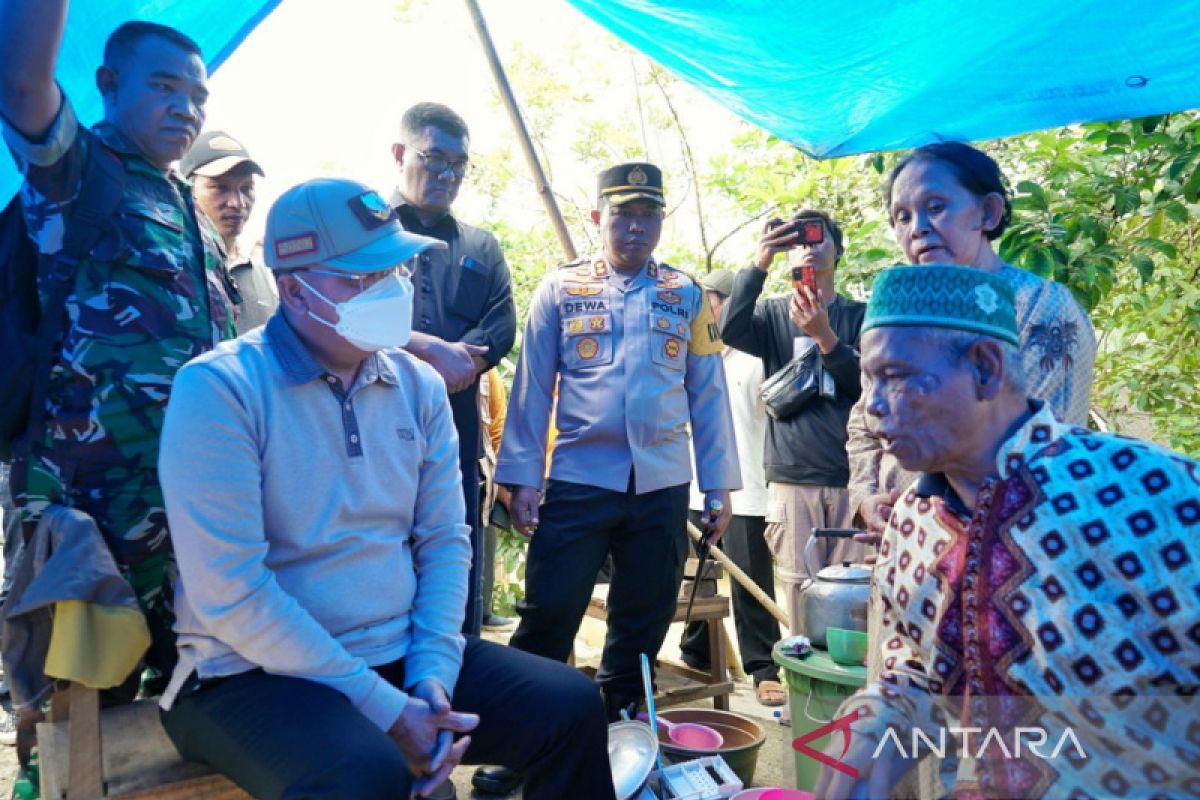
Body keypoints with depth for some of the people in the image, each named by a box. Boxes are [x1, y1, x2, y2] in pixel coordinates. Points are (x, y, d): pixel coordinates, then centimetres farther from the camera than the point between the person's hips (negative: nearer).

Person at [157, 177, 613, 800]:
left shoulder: (418, 386, 3)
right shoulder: (219, 389, -14)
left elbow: (444, 542, 6)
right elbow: (230, 593, -19)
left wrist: (433, 674, -9)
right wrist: (384, 709, -19)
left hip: (400, 657, 6)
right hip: (257, 674, -5)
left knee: (571, 707, -5)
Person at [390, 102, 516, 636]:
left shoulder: (481, 247, 20)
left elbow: (500, 330, 6)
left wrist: (450, 367, -13)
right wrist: (434, 350, -13)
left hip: (455, 435, 4)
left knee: (459, 583, 8)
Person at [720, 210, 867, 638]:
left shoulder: (858, 315, 9)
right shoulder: (773, 313, 10)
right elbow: (729, 329, -11)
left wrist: (825, 336, -18)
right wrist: (759, 263, -20)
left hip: (852, 476, 0)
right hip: (792, 478, 0)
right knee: (800, 593, 1)